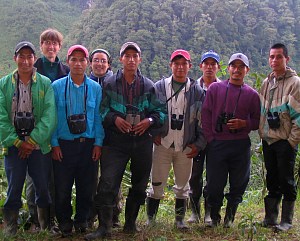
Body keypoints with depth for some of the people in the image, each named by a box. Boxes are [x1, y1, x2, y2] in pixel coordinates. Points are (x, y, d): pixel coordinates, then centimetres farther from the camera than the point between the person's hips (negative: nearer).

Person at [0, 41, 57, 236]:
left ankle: (46, 228, 22)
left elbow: (50, 116, -7)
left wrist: (32, 141, -13)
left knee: (44, 188, 5)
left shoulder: (45, 83, 1)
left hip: (40, 145, 0)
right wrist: (17, 142, -10)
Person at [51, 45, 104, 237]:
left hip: (88, 145, 1)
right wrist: (54, 143, -5)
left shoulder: (95, 88, 5)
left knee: (86, 187, 8)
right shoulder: (57, 86, 1)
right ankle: (64, 223, 22)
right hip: (64, 144, -1)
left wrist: (98, 143, -1)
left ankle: (82, 221, 26)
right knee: (62, 187, 3)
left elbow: (98, 117, 6)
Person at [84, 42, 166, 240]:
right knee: (108, 183, -11)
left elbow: (160, 111, 7)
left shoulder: (149, 86, 6)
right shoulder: (110, 83, 2)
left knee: (139, 184, 12)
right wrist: (114, 119, -14)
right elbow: (102, 109, 3)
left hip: (142, 141, 2)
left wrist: (150, 121, -11)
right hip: (116, 141, -2)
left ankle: (130, 222, 29)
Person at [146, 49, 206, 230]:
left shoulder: (197, 91, 4)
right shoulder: (160, 87, 3)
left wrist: (199, 144, 1)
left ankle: (180, 219, 24)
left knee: (183, 186, 10)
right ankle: (150, 219, 17)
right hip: (163, 144, -1)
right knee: (157, 184, 3)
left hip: (186, 147, 1)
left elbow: (203, 119, 5)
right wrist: (154, 133, -2)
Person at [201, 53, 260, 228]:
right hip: (217, 144, -1)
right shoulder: (215, 88, 5)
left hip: (241, 146, 1)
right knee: (214, 184, 4)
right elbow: (206, 115, 4)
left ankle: (230, 218, 26)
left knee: (238, 184, 7)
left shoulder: (252, 94, 6)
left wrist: (244, 123, -10)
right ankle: (214, 217, 24)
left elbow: (258, 121, 10)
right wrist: (210, 139, -2)